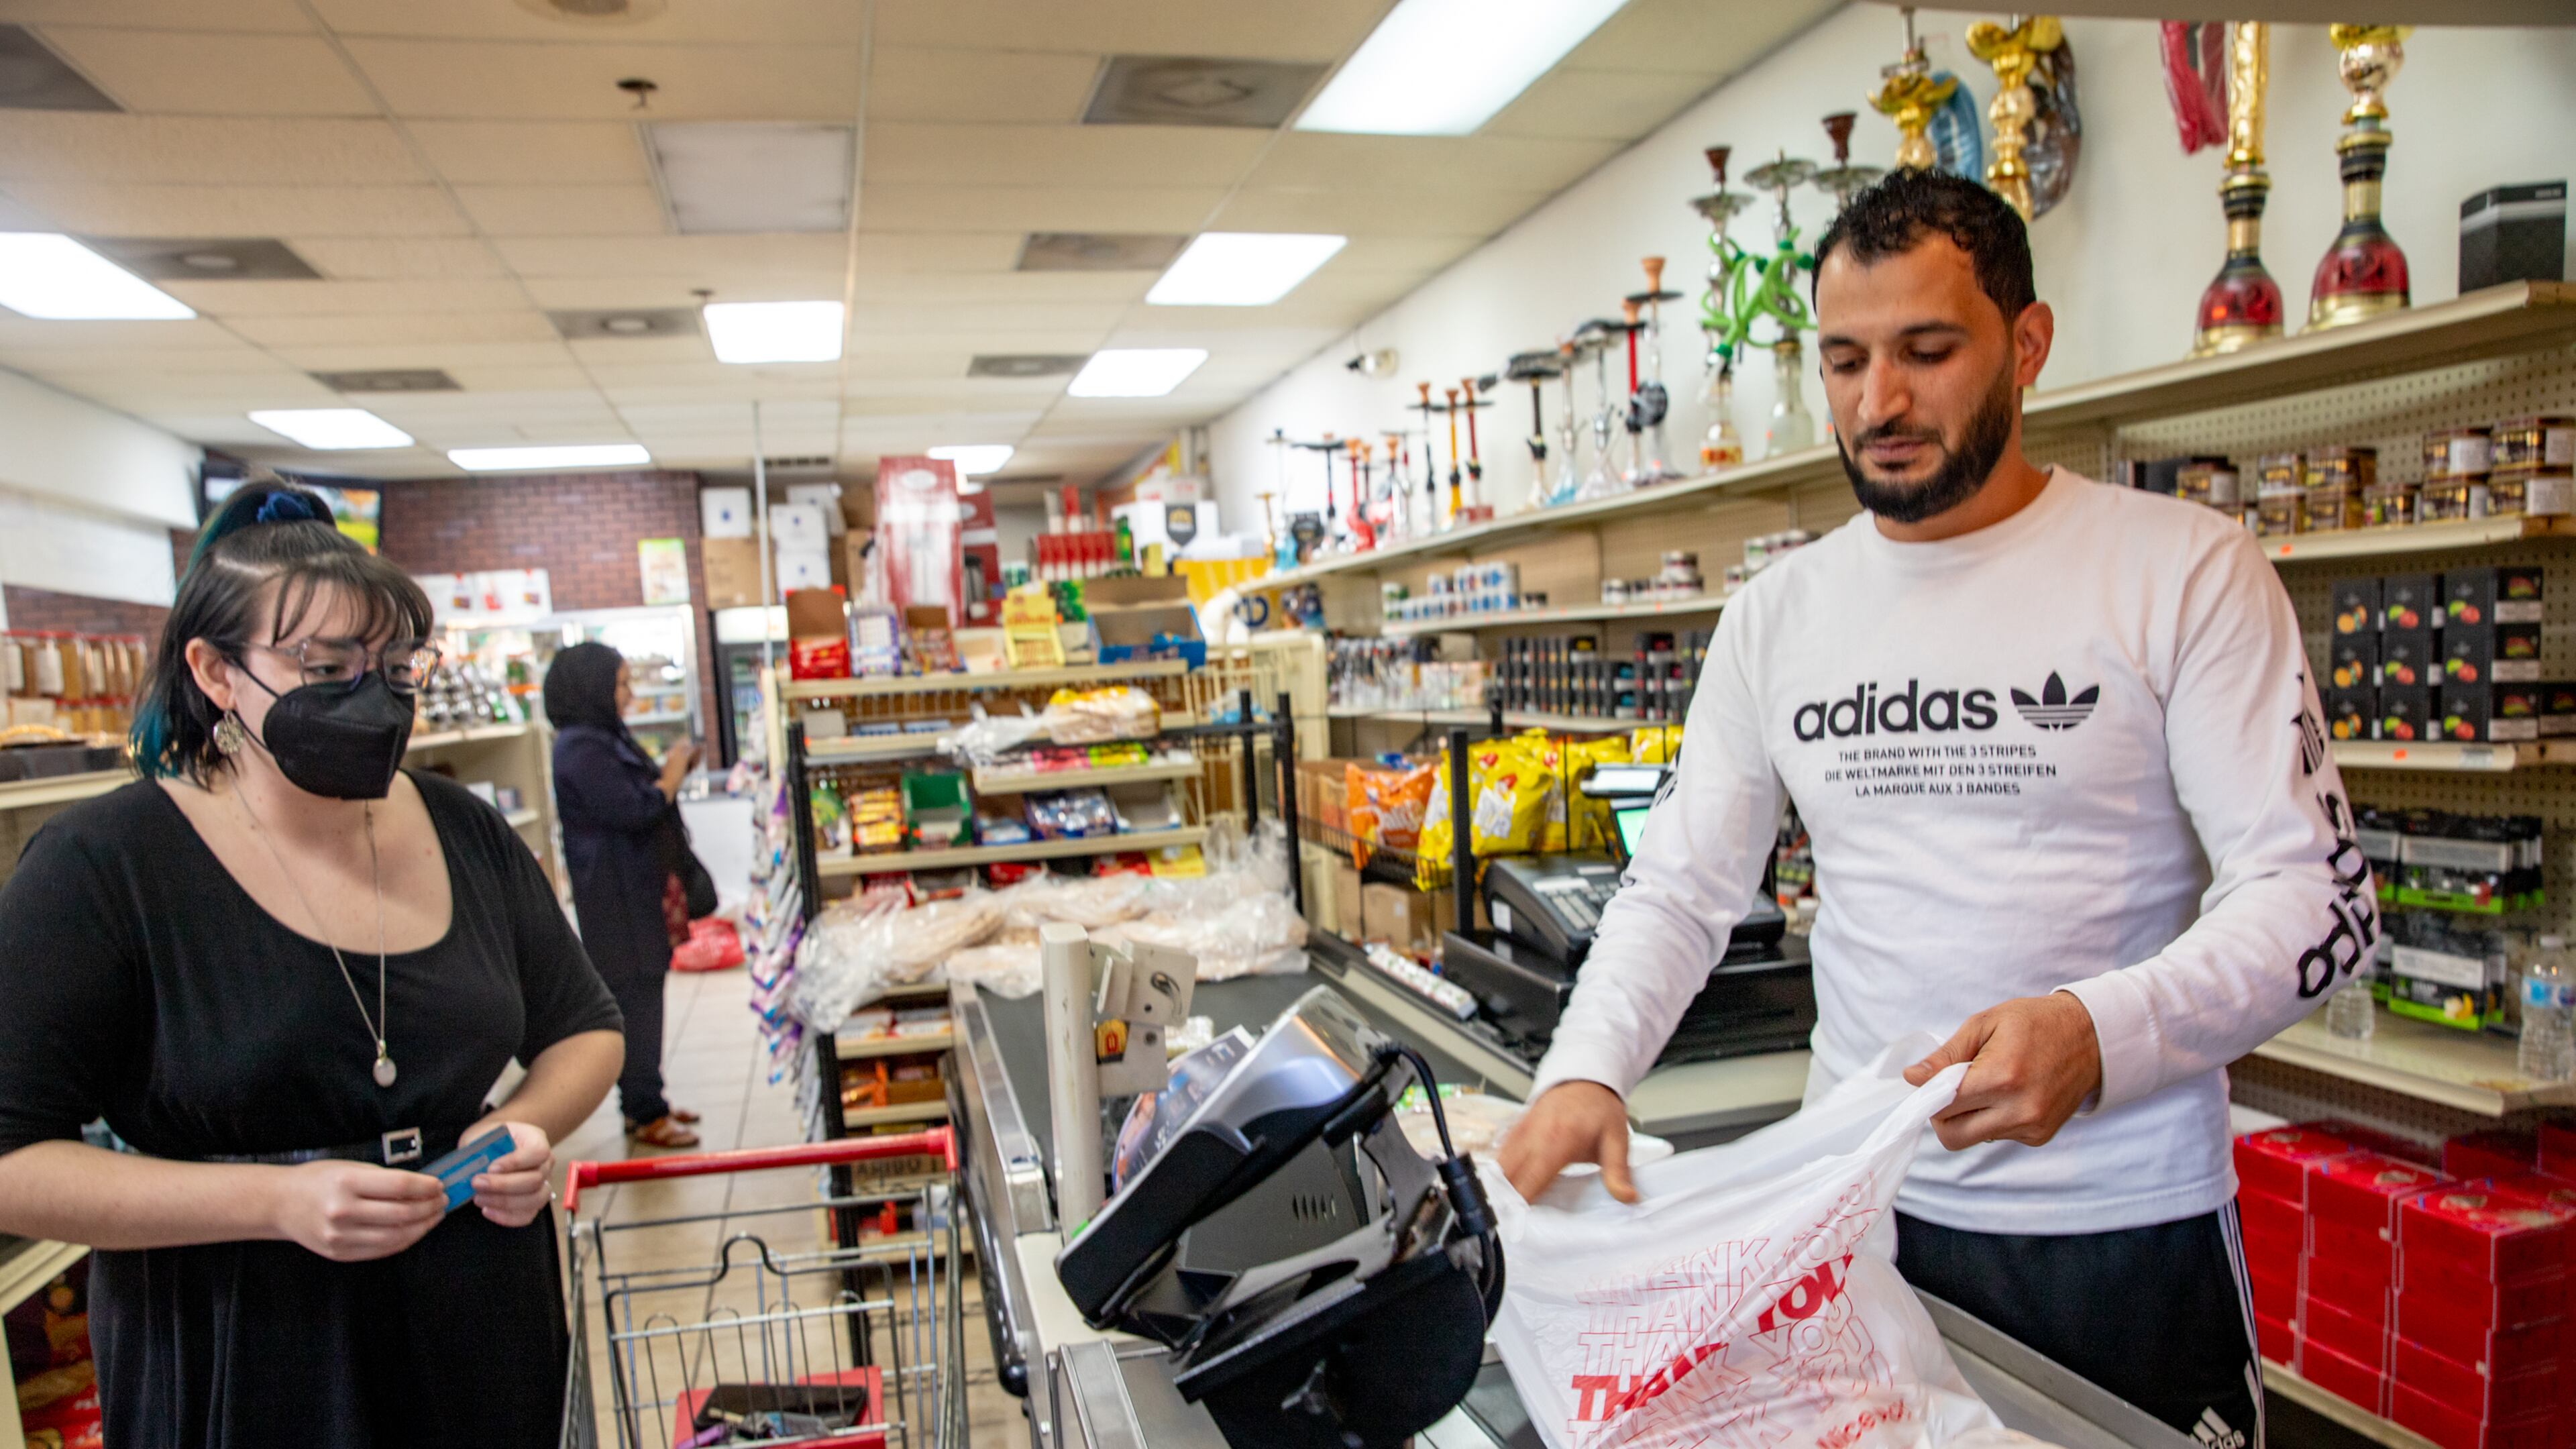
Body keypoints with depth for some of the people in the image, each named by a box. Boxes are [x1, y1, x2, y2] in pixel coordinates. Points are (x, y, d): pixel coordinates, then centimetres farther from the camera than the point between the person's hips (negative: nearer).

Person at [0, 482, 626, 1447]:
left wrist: (529, 1124, -11)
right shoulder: (100, 868, -12)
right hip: (234, 1367, -3)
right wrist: (278, 1201, -24)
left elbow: (583, 1028, 10)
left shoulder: (465, 834, -1)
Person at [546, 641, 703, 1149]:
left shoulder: (605, 738, 15)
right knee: (634, 997, -5)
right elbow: (631, 810, -22)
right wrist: (670, 779, -8)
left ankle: (646, 1101, 24)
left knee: (642, 993, 15)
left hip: (637, 889, 10)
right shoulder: (581, 749, -18)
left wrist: (667, 774, 6)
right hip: (616, 898, -10)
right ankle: (645, 1114, 2)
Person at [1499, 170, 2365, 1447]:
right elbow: (1679, 888, 3)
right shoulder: (1776, 613, 2)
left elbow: (2316, 896, -11)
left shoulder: (2183, 569, -8)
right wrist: (1585, 1071, -15)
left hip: (2125, 1228, -2)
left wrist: (2098, 1033, -29)